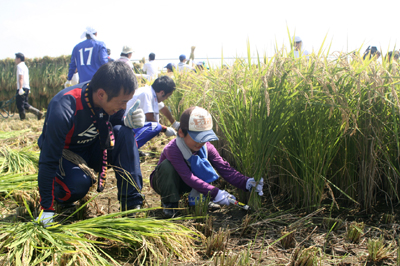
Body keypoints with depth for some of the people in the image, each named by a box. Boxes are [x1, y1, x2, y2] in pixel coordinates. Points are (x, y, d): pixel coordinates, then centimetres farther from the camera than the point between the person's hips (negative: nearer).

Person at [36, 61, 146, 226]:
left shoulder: (113, 98, -18)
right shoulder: (63, 109, -35)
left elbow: (114, 122, 3)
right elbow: (48, 161, -31)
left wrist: (128, 122, -23)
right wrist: (47, 209, -28)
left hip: (93, 148, 5)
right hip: (64, 153, -5)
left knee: (123, 134, -23)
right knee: (79, 182, -35)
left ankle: (132, 203, -21)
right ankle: (61, 195, 3)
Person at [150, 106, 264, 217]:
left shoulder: (206, 147, -19)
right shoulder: (172, 150, -37)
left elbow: (225, 169, -23)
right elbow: (188, 177, -41)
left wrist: (247, 183, -38)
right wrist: (215, 193, -47)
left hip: (182, 184, 4)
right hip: (165, 182, -4)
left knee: (205, 166, -18)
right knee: (167, 166, -36)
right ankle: (169, 203, -17)